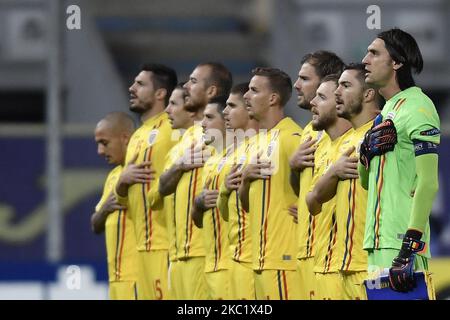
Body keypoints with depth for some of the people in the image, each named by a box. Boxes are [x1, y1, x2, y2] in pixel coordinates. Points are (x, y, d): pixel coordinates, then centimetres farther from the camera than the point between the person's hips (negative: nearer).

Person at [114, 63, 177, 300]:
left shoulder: (174, 129, -6)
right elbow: (122, 198, 24)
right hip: (144, 245, 8)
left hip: (169, 244, -8)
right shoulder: (137, 137, 21)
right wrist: (123, 181, 5)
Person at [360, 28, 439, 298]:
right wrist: (366, 151, 2)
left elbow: (428, 182, -17)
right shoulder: (388, 111, 20)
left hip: (402, 240, -9)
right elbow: (366, 182, 25)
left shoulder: (418, 108, -9)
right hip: (380, 240, 9)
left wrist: (409, 249, -23)